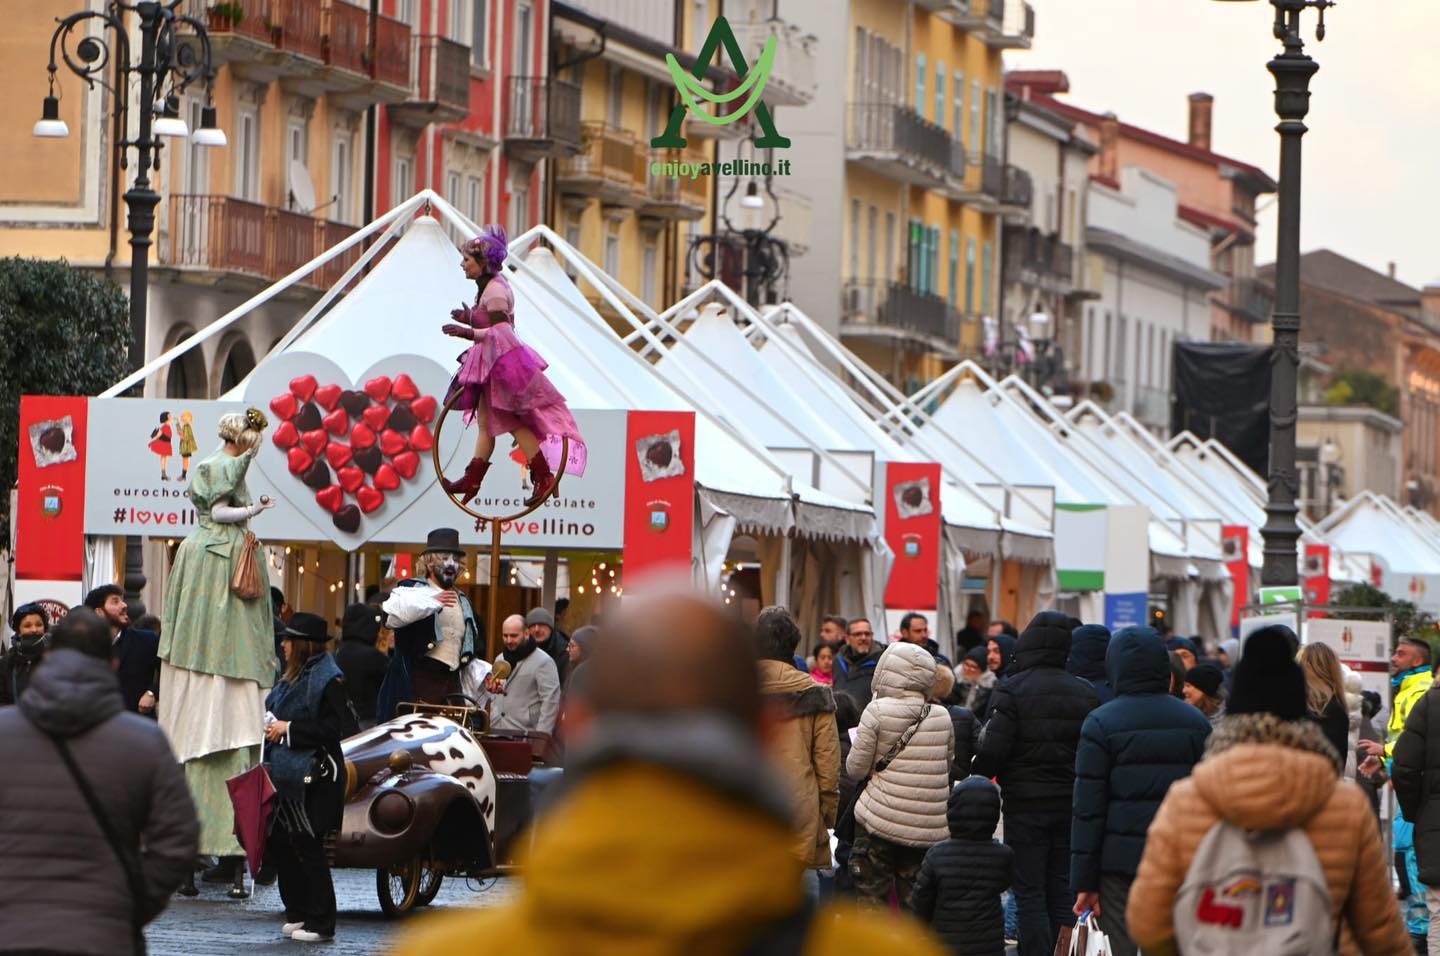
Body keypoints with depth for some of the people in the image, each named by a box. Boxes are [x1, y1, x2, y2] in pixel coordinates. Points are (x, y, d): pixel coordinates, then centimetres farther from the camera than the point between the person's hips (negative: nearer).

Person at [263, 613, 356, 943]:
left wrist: (289, 729, -18)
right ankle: (298, 912, 22)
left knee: (307, 847, -6)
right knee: (277, 842, 11)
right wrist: (273, 725, 9)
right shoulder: (293, 677, 16)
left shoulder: (327, 679, -14)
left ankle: (320, 923, 1)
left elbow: (334, 729, -21)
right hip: (286, 774, 10)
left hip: (312, 777, -10)